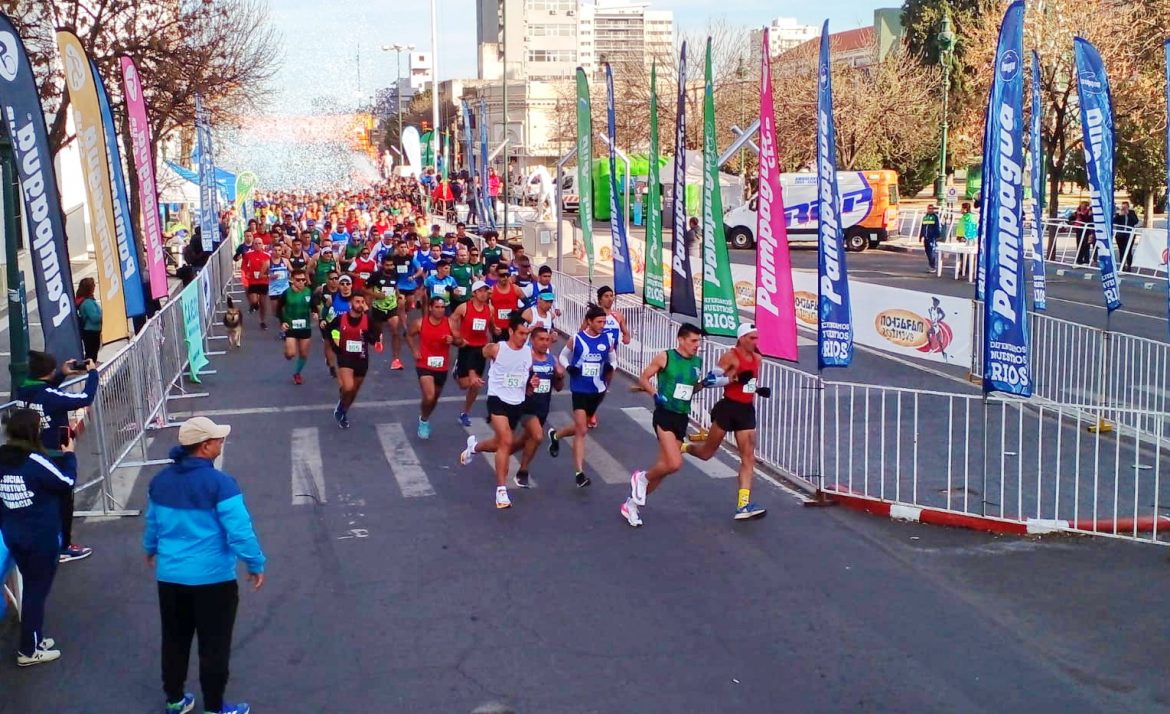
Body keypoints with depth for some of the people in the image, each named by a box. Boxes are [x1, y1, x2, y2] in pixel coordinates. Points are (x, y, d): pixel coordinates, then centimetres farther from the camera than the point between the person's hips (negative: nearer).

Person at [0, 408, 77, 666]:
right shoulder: (35, 461, -21)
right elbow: (66, 483, -11)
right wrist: (68, 456, 4)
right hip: (42, 536, -7)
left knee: (31, 586, 21)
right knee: (37, 590, 6)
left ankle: (33, 639, 32)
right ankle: (29, 650, 13)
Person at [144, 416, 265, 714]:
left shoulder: (160, 480, 1)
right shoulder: (220, 483, -20)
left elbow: (152, 522, 17)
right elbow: (240, 532, -21)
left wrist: (150, 550, 36)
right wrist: (256, 565, -7)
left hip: (169, 576, 6)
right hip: (213, 578, -6)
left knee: (174, 641, 21)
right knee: (214, 646, 9)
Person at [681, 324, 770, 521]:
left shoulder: (757, 358, 11)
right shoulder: (730, 356, -10)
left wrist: (760, 390, 7)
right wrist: (735, 378, -28)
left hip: (746, 410, 6)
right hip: (728, 407, -6)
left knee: (748, 457, -3)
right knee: (707, 453, 7)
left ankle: (743, 505, -6)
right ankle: (682, 447, 40)